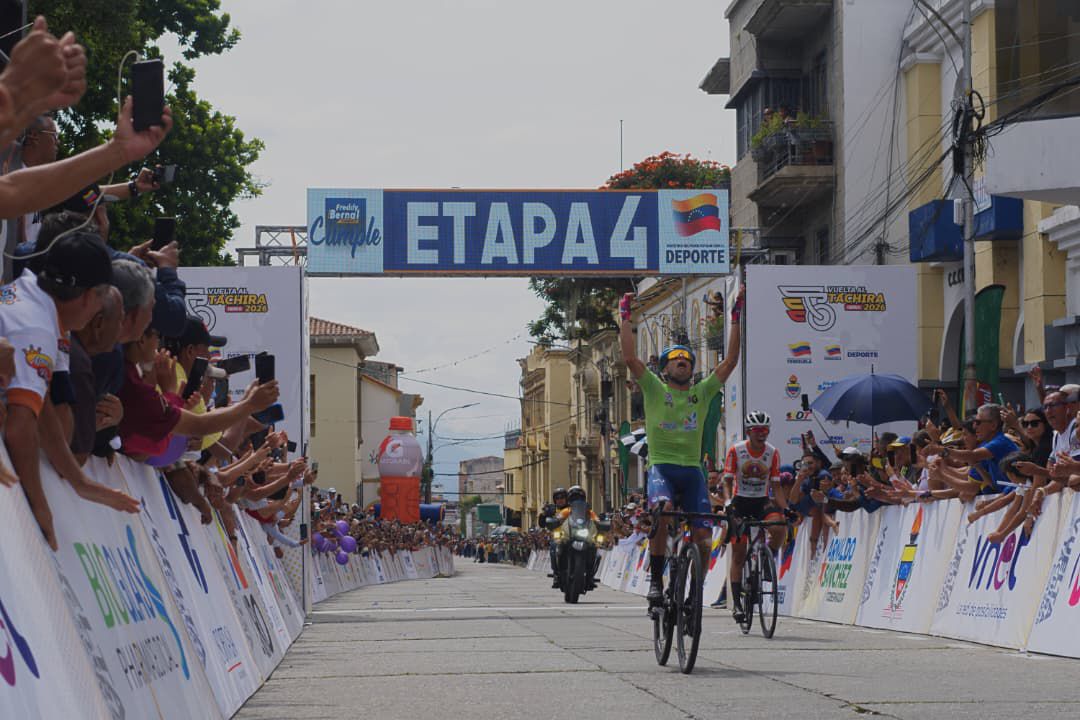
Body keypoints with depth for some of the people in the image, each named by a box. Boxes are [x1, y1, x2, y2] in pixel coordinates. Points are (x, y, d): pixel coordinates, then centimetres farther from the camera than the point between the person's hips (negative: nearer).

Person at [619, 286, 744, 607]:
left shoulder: (702, 393, 16)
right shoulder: (655, 390, 10)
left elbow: (730, 361, 11)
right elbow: (630, 358, -2)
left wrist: (736, 318, 9)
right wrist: (626, 318, 1)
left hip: (692, 470, 3)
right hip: (662, 466, -3)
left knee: (703, 539, -10)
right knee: (662, 509, -34)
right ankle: (655, 579, -23)